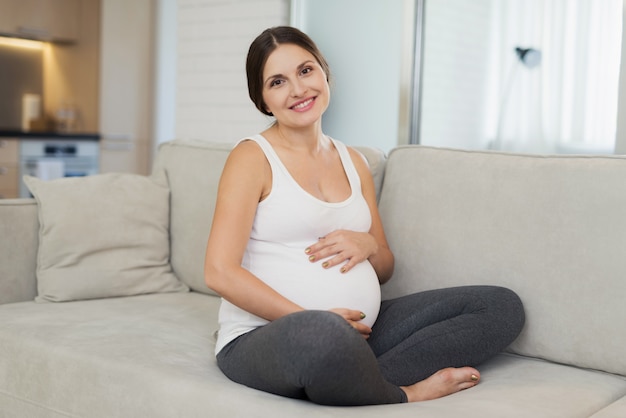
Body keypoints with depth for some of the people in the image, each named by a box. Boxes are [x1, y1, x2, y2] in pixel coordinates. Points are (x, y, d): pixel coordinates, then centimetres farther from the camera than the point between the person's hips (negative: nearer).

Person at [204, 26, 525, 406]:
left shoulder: (353, 161, 15)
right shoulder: (253, 157, -2)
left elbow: (385, 269, 21)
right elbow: (220, 272, -13)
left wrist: (367, 245, -3)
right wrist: (311, 320, -18)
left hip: (355, 333, 7)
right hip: (262, 338, -7)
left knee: (503, 306, -1)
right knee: (325, 336, -43)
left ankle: (373, 380, -20)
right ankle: (405, 394, -10)